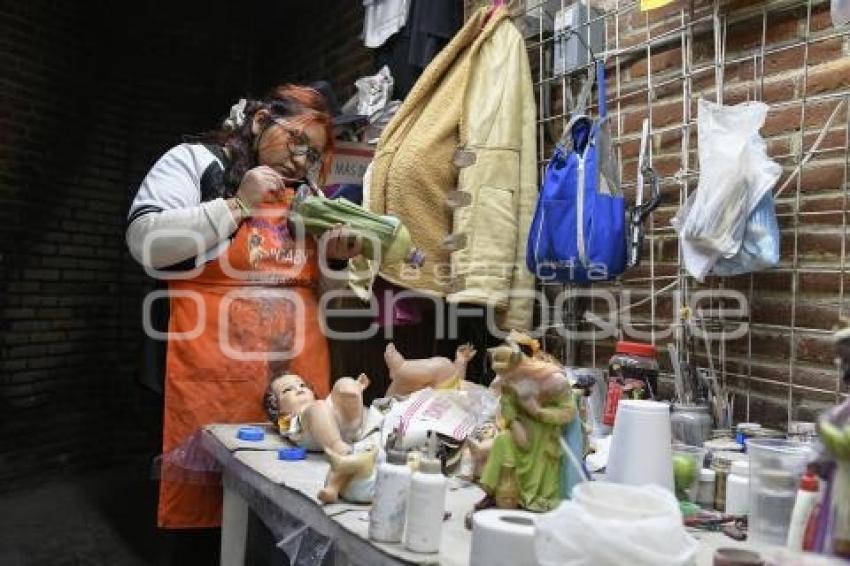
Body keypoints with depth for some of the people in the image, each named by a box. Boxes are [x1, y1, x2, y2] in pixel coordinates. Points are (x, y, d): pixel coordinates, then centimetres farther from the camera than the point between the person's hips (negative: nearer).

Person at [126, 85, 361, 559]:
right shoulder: (195, 162, 2)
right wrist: (238, 205, -12)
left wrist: (337, 256, 1)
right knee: (200, 505, 4)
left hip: (301, 380, 5)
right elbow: (145, 242, -12)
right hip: (214, 383, -4)